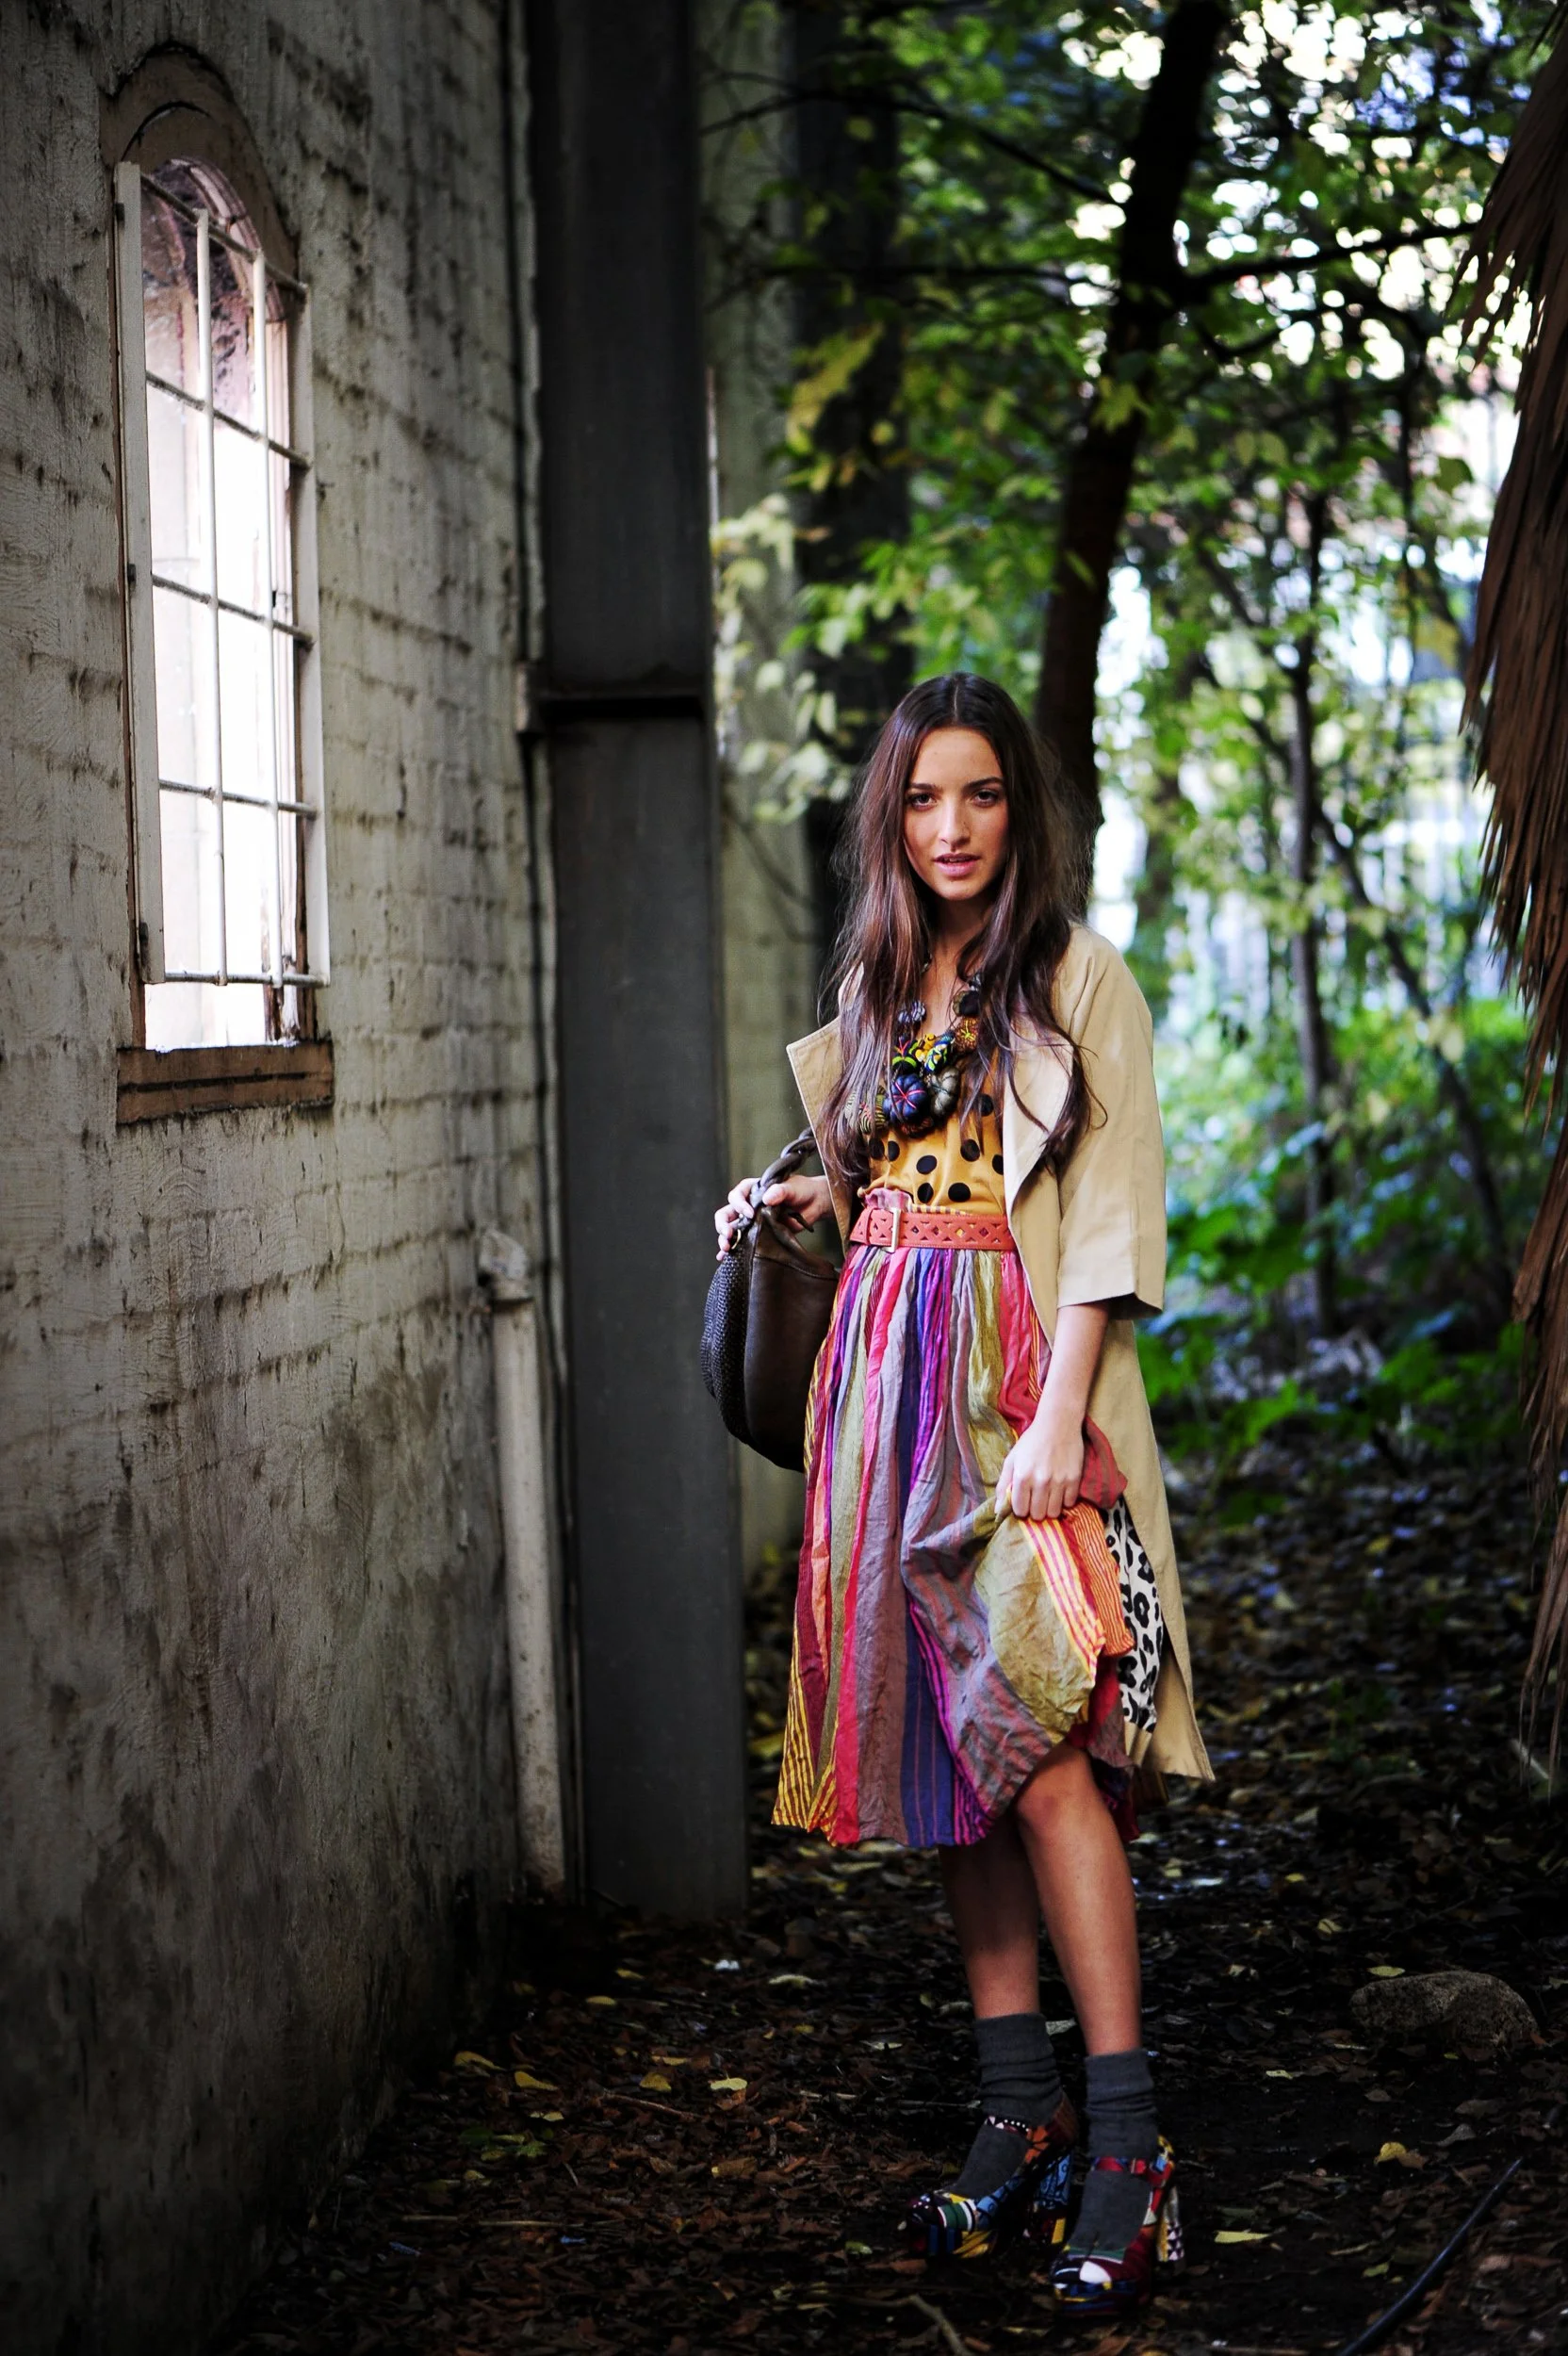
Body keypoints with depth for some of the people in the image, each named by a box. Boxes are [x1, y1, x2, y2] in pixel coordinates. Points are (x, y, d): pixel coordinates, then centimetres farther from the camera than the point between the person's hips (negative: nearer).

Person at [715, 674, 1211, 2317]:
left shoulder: (1078, 981, -1)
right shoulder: (874, 995, 18)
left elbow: (1107, 1216, -9)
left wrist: (1055, 1417, -18)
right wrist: (812, 1204, 7)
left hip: (1020, 1379, -6)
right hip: (887, 1377, 6)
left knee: (1037, 1740, -16)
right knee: (943, 1747, 5)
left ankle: (1124, 2138, -12)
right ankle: (1020, 2107, 11)